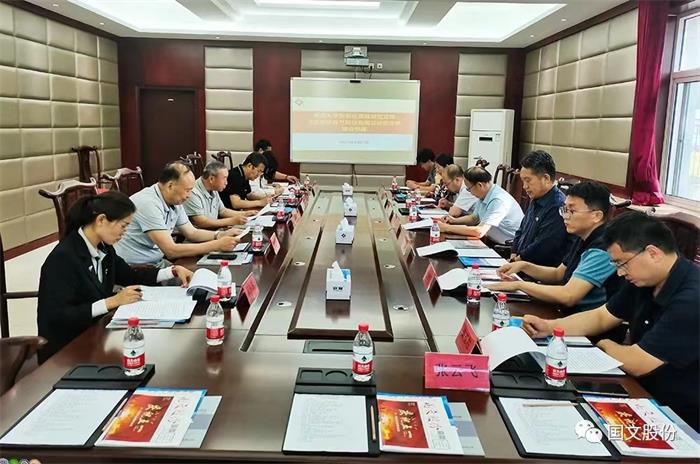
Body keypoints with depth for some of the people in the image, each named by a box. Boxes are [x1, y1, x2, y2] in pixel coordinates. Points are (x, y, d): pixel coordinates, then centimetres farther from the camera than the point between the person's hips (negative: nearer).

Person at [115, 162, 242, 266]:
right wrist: (217, 245, -25)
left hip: (157, 262, 8)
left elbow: (191, 233, 15)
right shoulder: (149, 204, -24)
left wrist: (220, 235, -4)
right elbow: (171, 251, -27)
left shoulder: (174, 202, 3)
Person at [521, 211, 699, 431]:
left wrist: (605, 345, -5)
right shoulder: (643, 281, 0)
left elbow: (635, 363, -26)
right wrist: (549, 327, -1)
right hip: (643, 394, 7)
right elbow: (601, 317, 12)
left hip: (680, 421, -7)